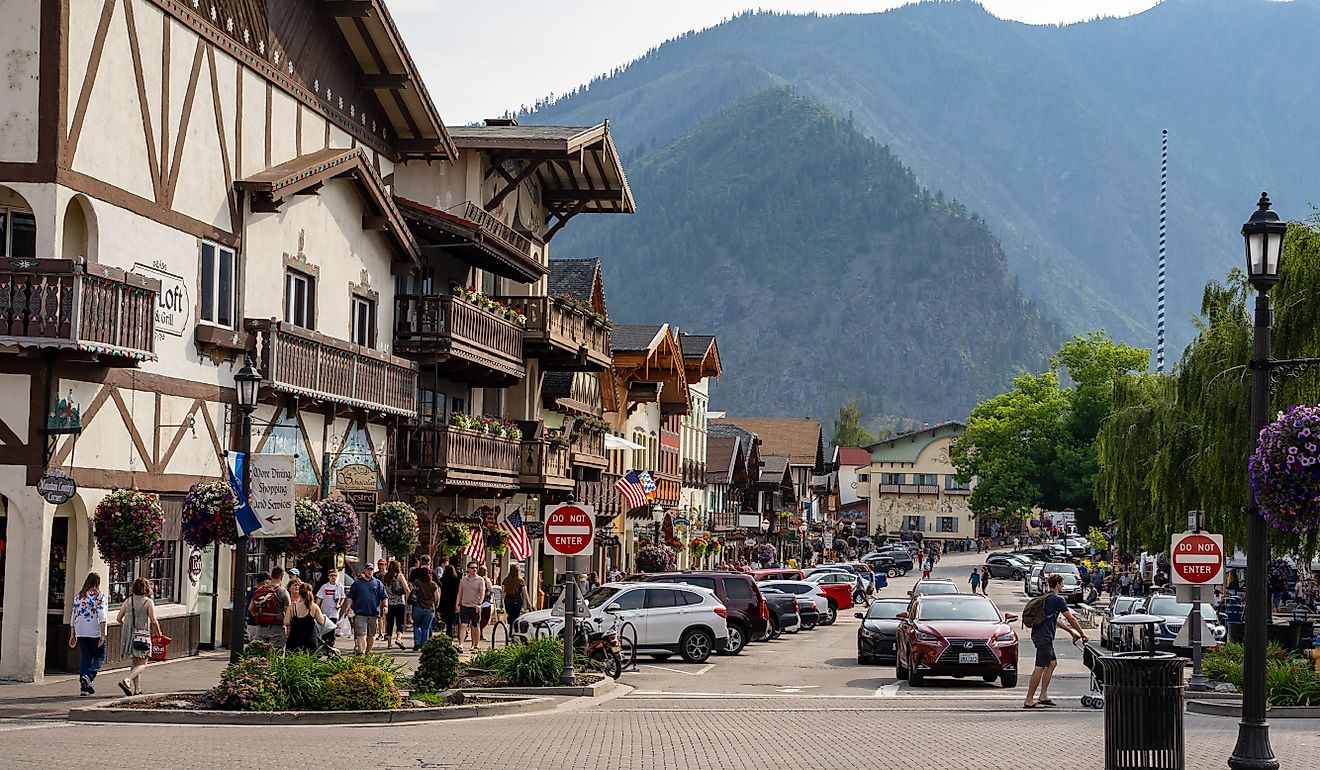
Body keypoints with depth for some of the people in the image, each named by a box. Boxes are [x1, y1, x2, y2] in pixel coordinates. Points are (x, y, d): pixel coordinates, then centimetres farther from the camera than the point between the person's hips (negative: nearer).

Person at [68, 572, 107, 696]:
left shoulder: (78, 596, 10)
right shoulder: (99, 596, -5)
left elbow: (73, 615, 11)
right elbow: (101, 616, -13)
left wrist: (72, 635, 16)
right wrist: (103, 634, -15)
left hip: (81, 632, 4)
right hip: (95, 632, -4)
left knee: (85, 658, 9)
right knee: (99, 657, 8)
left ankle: (84, 688, 6)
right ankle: (88, 677, -18)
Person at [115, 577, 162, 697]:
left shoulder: (128, 601, 7)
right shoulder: (148, 602, -6)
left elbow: (119, 618, 7)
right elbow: (153, 621, -11)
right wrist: (158, 633, 5)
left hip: (128, 634, 5)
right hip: (142, 635, -5)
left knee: (136, 663, 17)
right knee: (142, 664, -1)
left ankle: (137, 689, 17)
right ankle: (126, 680, -23)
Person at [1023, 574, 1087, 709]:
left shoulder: (1046, 597, 19)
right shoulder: (1058, 599, -9)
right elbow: (1071, 618, -5)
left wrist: (1070, 631, 32)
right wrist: (1082, 633, 6)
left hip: (1038, 634, 10)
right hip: (1044, 636, -10)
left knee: (1052, 662, 17)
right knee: (1040, 667, -9)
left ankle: (1043, 695, 16)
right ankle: (1029, 700, -11)